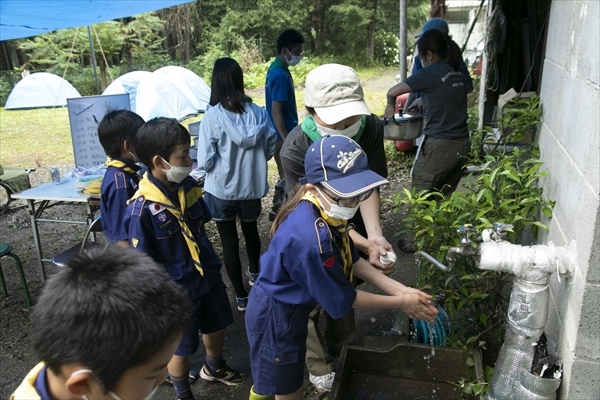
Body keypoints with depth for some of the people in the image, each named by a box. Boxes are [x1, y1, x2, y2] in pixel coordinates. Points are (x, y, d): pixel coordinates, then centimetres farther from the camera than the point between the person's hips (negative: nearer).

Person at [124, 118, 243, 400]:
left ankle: (214, 368, 58)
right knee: (181, 347, 15)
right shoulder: (141, 208, -27)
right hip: (177, 290, -6)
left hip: (208, 277, 7)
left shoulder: (187, 185, -8)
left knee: (217, 325, 27)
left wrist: (212, 266, 14)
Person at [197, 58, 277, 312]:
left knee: (229, 241, 12)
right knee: (251, 229, 27)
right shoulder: (258, 113, -10)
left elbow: (205, 161, -17)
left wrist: (221, 163, 4)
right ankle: (254, 272, 51)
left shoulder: (213, 116, -19)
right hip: (252, 186, 3)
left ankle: (241, 296, 21)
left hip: (222, 190, -3)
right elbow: (270, 148, 0)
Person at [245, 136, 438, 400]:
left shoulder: (325, 211, -12)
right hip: (277, 319, -8)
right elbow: (341, 299, -25)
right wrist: (400, 303, -14)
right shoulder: (310, 239, -40)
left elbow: (352, 260, 1)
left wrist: (400, 289, -6)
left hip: (279, 310, 8)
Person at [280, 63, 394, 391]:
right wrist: (366, 245, -40)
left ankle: (344, 352, 49)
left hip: (353, 228, 4)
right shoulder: (295, 150, -35)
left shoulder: (371, 129, -24)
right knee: (311, 299, 9)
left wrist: (375, 236, -35)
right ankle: (319, 367, 36)